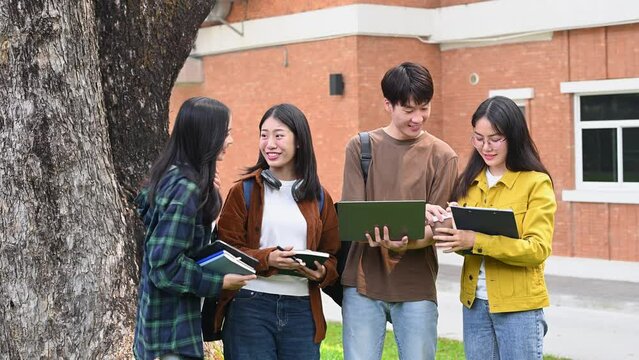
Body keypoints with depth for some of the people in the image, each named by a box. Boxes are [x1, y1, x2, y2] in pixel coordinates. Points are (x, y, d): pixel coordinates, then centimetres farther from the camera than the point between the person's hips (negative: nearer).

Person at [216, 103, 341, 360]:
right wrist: (267, 259, -17)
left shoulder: (319, 198, 11)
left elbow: (332, 257, 13)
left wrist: (322, 273, -9)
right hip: (250, 307, -3)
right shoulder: (244, 191, 3)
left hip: (302, 310, 3)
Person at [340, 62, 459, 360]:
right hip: (363, 282, 0)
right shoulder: (361, 147, 3)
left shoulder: (443, 157, 2)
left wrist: (405, 243, -24)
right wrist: (376, 235, -24)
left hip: (417, 287, 0)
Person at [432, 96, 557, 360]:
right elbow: (463, 242, 12)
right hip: (474, 302, 5)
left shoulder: (536, 183, -8)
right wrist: (443, 226, -11)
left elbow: (538, 249, -17)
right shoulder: (470, 181, 9)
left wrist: (475, 241, -27)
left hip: (518, 306, -5)